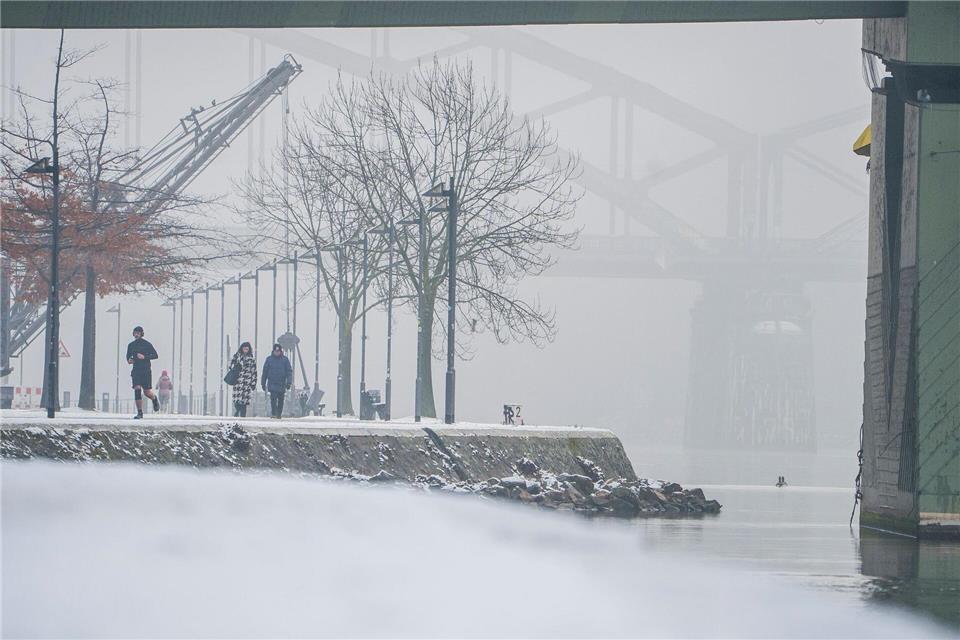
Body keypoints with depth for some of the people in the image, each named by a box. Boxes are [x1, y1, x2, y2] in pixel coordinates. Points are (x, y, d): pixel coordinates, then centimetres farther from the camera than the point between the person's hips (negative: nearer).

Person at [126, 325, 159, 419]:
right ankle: (140, 413, -8)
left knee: (147, 392, -3)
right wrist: (129, 360, -1)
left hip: (146, 371, -3)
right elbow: (128, 355, 22)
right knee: (137, 389, -12)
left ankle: (155, 399, 34)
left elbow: (155, 355, -4)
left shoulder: (147, 344, -2)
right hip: (136, 371, 3)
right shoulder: (131, 345, 9)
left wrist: (144, 357, -17)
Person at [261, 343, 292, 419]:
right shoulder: (269, 359, 4)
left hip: (282, 384, 1)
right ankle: (273, 413, -19)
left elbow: (289, 371, 1)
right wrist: (263, 383, 10)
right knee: (273, 398, -17)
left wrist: (289, 382, -10)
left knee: (280, 400, 8)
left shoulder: (285, 359, 3)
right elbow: (265, 372, 9)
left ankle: (279, 414, 20)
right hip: (272, 383, -1)